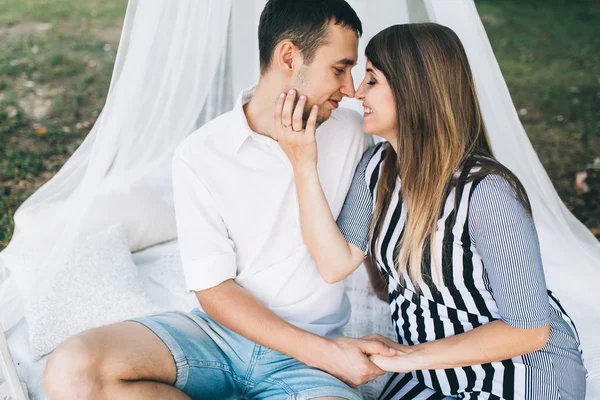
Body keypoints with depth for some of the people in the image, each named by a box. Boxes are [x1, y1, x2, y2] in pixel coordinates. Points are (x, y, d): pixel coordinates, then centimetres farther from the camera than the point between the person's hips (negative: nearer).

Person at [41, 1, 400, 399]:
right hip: (220, 330, 1)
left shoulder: (350, 132, -2)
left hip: (305, 353, -1)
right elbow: (214, 290, -9)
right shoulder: (200, 157, -9)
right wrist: (324, 353, -16)